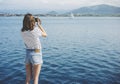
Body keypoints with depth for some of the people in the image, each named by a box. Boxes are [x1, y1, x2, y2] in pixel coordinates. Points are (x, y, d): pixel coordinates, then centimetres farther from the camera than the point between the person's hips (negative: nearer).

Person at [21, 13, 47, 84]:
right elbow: (45, 35, 2)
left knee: (28, 78, 14)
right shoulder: (36, 31, -19)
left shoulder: (22, 31, -4)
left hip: (28, 54, 5)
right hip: (36, 54, -5)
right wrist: (39, 24, 6)